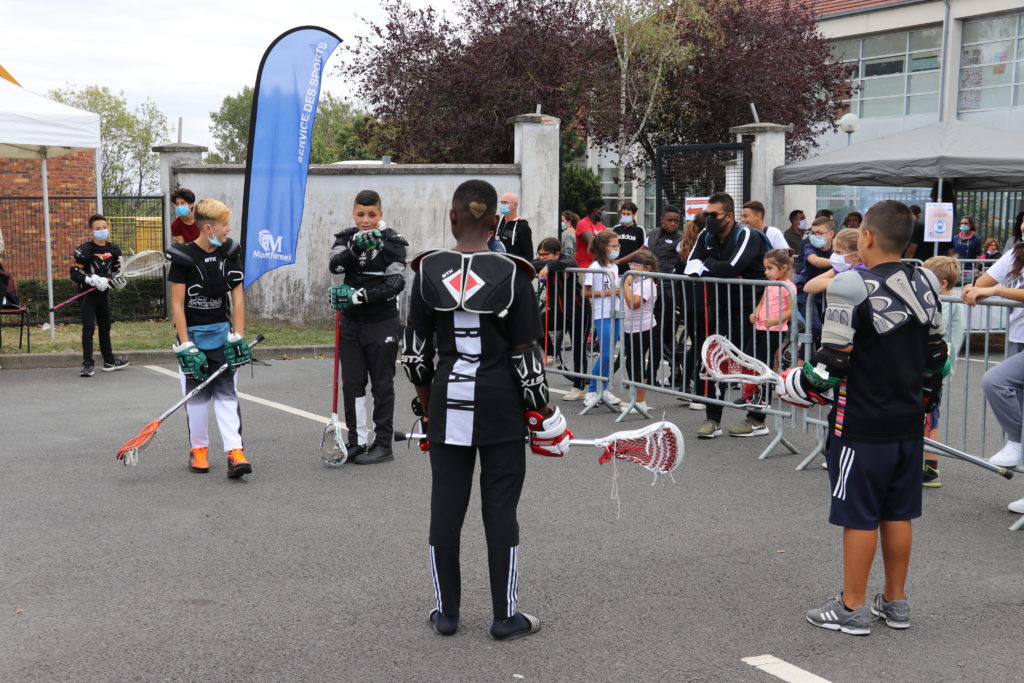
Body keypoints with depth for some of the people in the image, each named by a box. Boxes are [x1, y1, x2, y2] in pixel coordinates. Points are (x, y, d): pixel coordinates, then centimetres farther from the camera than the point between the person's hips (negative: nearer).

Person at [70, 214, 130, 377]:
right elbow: (74, 273, -17)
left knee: (105, 326, 17)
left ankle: (109, 361, 28)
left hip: (104, 293, 6)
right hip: (88, 293, -6)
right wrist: (94, 280, -25)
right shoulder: (85, 250, -14)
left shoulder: (114, 249, 4)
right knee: (89, 327, -12)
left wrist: (117, 279, -4)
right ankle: (87, 364, -9)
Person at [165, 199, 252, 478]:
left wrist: (238, 337, -5)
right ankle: (198, 449, 22)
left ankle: (235, 452, -9)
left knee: (227, 392, -3)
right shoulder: (183, 257, -12)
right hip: (192, 334, -2)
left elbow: (237, 297, 1)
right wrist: (185, 346, -14)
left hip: (221, 333, 2)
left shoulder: (230, 253, -1)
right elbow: (177, 304, -10)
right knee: (197, 395, 6)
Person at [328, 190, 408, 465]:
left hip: (382, 323, -4)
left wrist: (360, 295, -24)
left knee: (382, 385, 2)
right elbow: (335, 265, -14)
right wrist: (356, 248, -32)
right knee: (352, 383, 8)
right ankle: (356, 441, 18)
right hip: (352, 322, 4)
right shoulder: (346, 238, 6)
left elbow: (395, 283, -16)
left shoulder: (392, 241, -6)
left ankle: (383, 444, 9)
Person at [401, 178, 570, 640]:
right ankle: (505, 616, 15)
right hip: (501, 406, -2)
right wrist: (541, 412, 3)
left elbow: (415, 349, 4)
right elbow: (526, 355, -8)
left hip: (447, 402, 2)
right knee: (500, 508, 7)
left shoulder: (428, 271, -2)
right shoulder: (511, 273, -10)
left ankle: (446, 612, 21)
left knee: (445, 507, 11)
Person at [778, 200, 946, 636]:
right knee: (897, 514, 15)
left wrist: (801, 388, 0)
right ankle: (895, 602, 26)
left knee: (859, 517, 2)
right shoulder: (924, 286, 5)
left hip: (862, 428, -7)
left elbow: (831, 365, -18)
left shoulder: (853, 289, -18)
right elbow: (937, 357, 12)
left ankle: (852, 609, 13)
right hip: (909, 426, 7)